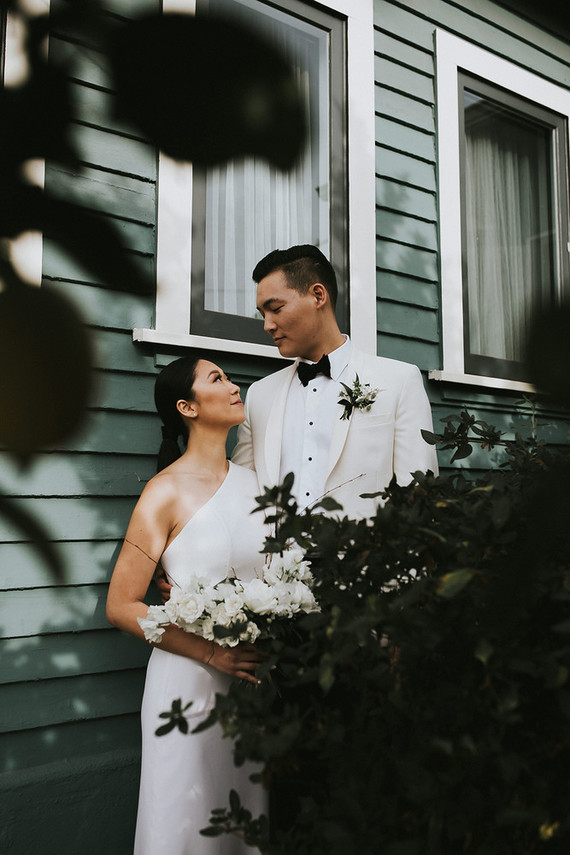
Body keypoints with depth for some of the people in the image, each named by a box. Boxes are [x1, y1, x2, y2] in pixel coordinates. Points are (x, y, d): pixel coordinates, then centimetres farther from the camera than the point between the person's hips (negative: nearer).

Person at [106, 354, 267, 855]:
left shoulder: (254, 481, 5)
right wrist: (212, 653, -16)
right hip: (190, 679, -4)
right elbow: (121, 606, -10)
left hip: (256, 676, 5)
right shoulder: (166, 494, -10)